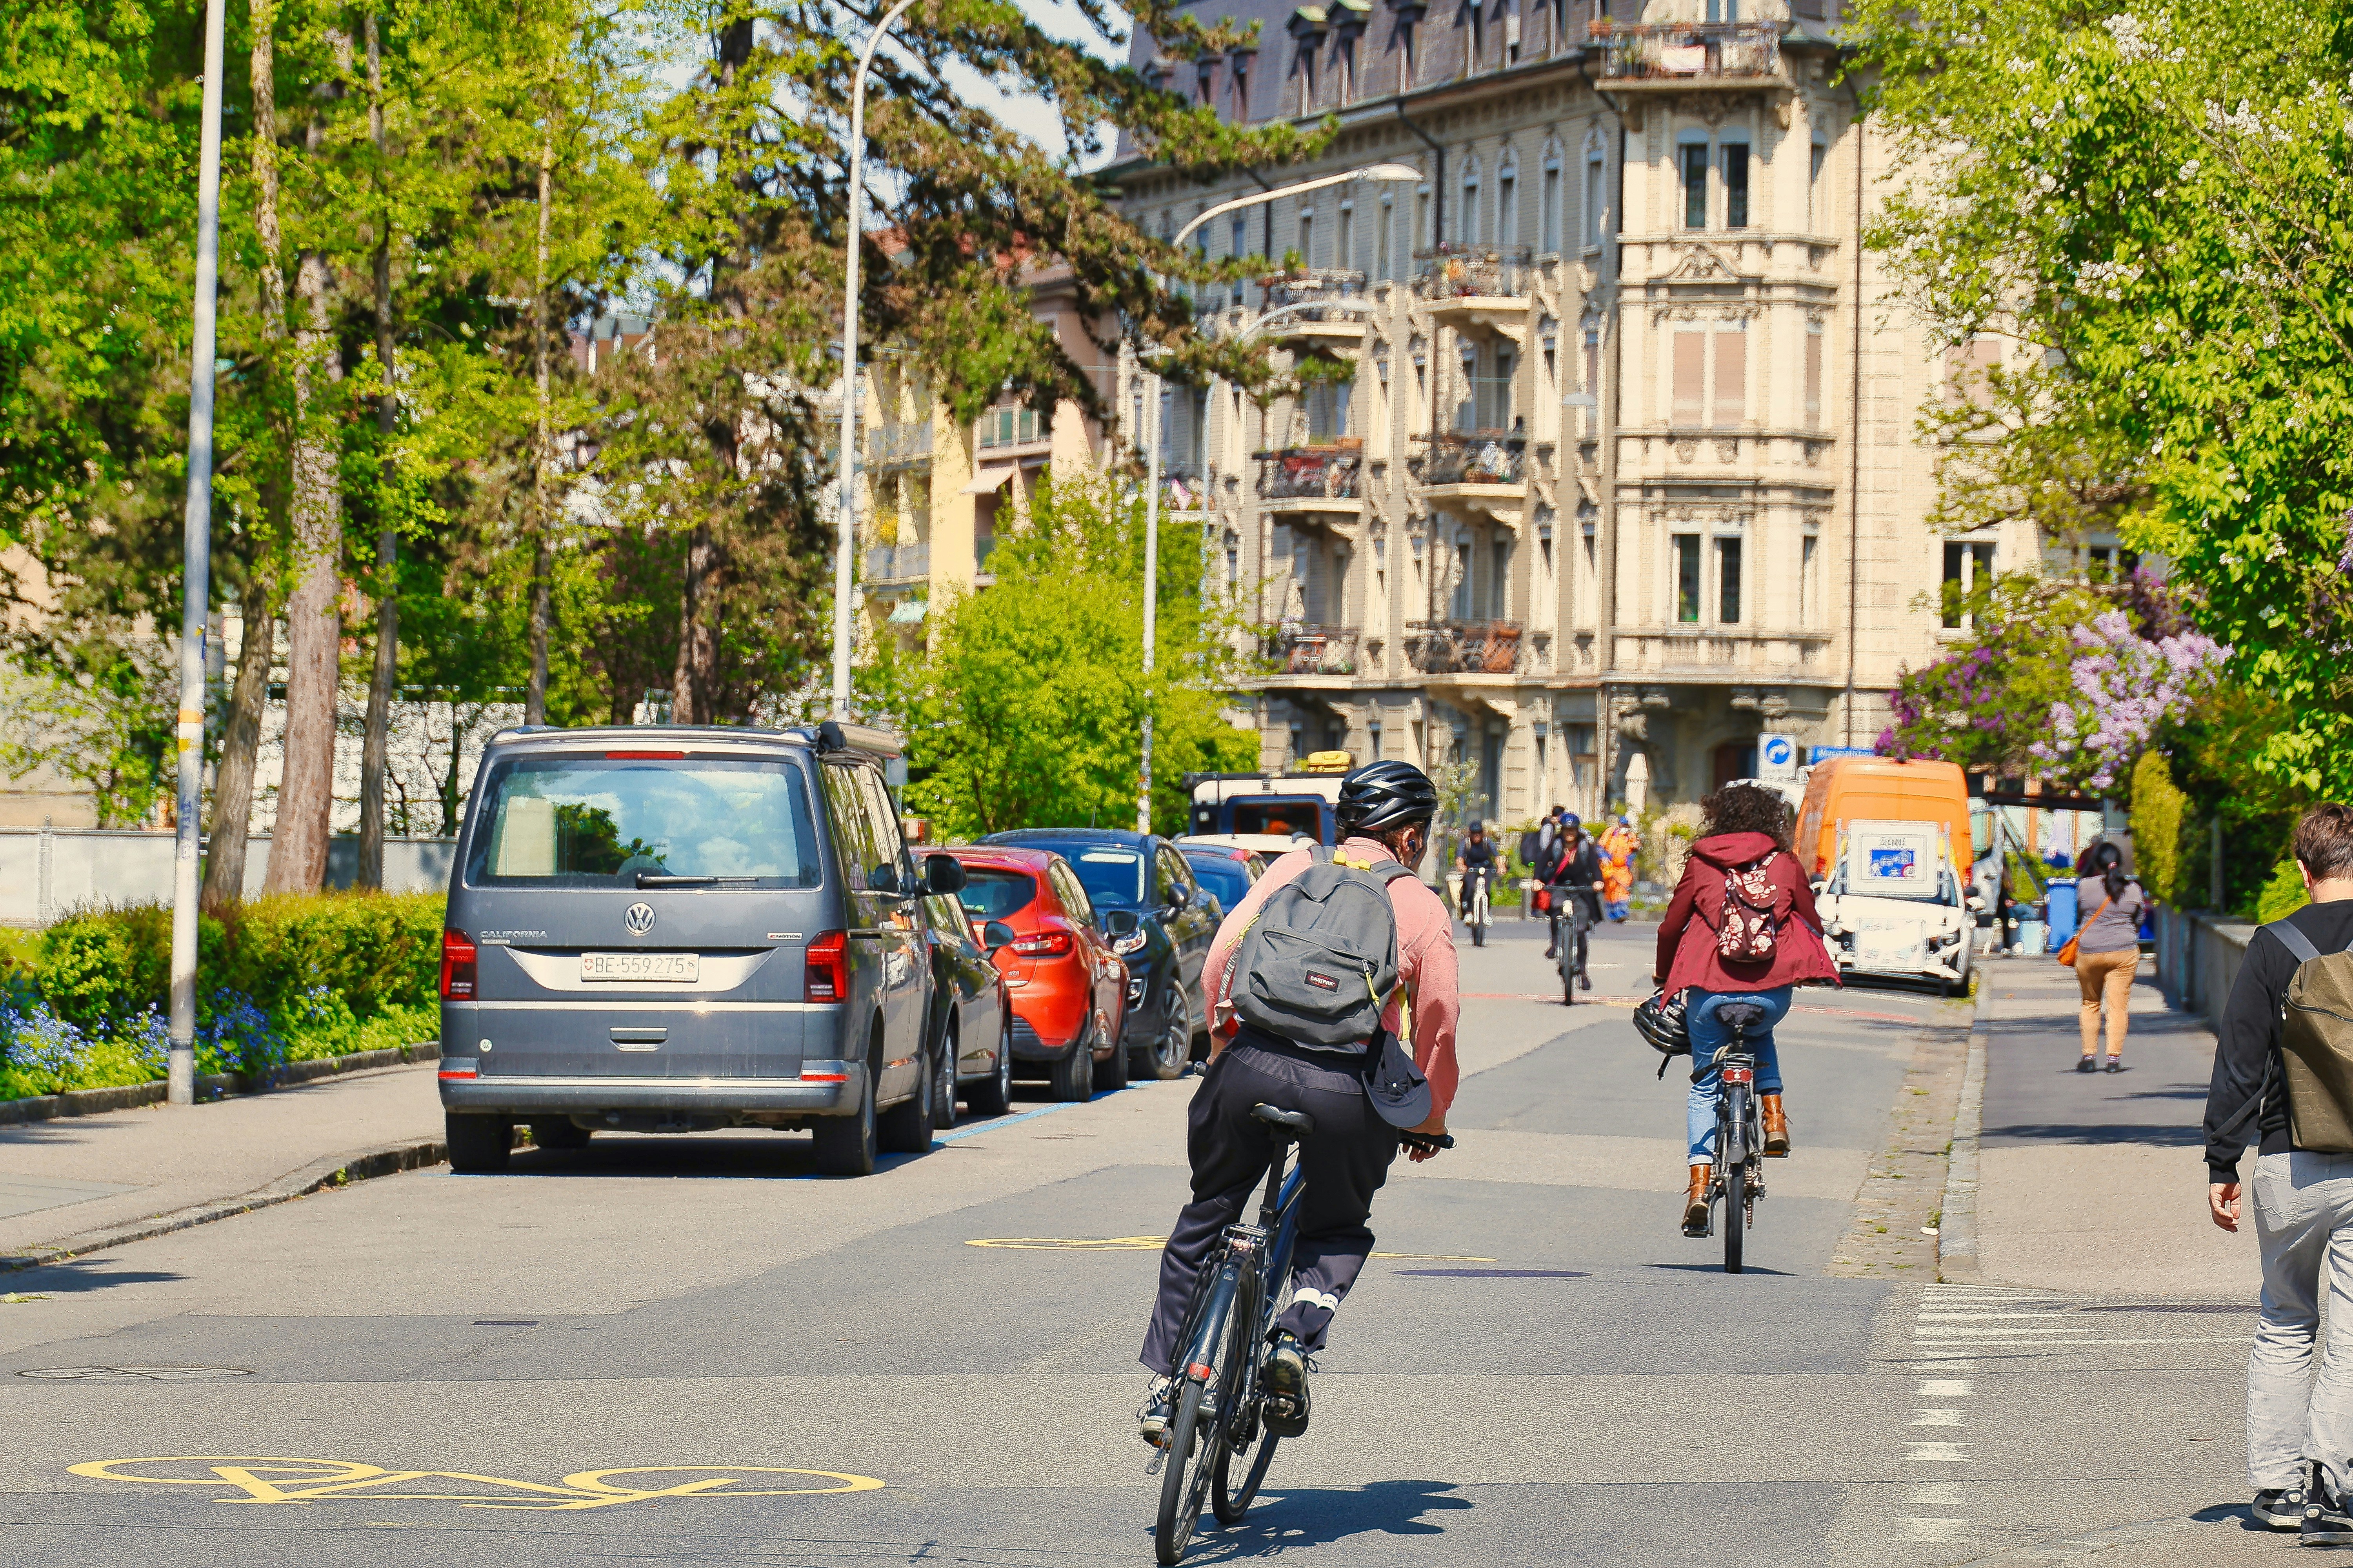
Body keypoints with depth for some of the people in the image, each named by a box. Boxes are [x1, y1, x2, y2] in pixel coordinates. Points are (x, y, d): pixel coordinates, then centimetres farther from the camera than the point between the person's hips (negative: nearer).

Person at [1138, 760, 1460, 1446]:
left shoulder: (1294, 869, 17)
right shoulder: (1422, 907, 12)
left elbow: (1219, 960, 10)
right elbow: (1437, 1024, 10)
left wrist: (1221, 1046, 24)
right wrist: (1430, 1123, 23)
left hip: (1253, 1063, 1)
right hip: (1350, 1089, -1)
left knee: (1205, 1216, 21)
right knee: (1336, 1230, 23)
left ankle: (1165, 1385, 19)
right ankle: (1298, 1337, -4)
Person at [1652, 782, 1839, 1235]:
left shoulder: (1700, 864, 7)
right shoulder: (1785, 865, 8)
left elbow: (1671, 928, 11)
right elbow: (1812, 925, 15)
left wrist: (1664, 978, 28)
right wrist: (1800, 967, 36)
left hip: (1709, 988, -1)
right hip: (1772, 991, 1)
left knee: (1705, 1088, 13)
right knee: (1760, 1037, 36)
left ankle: (1699, 1186, 1)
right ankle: (1774, 1117, 17)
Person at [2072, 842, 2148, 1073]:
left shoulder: (2085, 886, -6)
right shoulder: (2133, 889, -2)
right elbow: (2138, 923, 9)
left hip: (2089, 952, 0)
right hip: (2124, 952, 0)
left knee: (2090, 1004, 14)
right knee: (2118, 1006, 3)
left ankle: (2088, 1056, 11)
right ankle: (2114, 1058, -2)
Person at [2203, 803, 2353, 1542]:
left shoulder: (2274, 946, -2)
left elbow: (2239, 1064, -2)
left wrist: (2222, 1163, 4)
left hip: (2290, 1167, 1)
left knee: (2284, 1323, 16)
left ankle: (2276, 1484, 17)